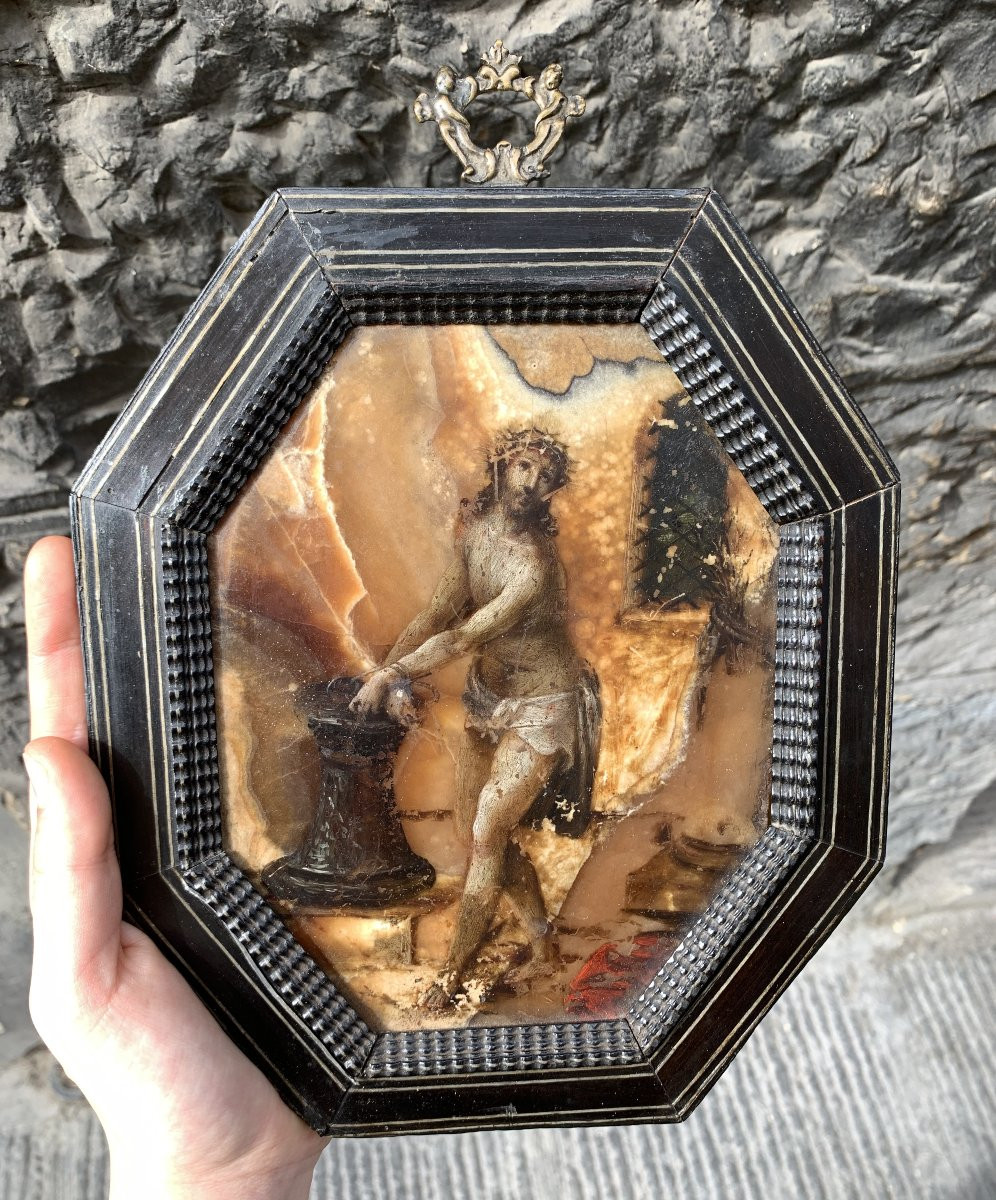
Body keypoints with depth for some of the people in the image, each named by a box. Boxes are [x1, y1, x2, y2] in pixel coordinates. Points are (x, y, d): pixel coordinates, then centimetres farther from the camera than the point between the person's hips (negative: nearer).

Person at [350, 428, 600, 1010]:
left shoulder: (536, 566, -29)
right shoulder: (476, 529, -6)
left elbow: (462, 639, -25)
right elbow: (442, 610, 1)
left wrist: (392, 675, -15)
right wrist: (385, 669, -4)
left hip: (543, 708, -8)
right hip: (489, 697, 8)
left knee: (487, 835, -6)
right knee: (473, 830, 14)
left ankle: (457, 971, 16)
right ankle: (543, 938, 34)